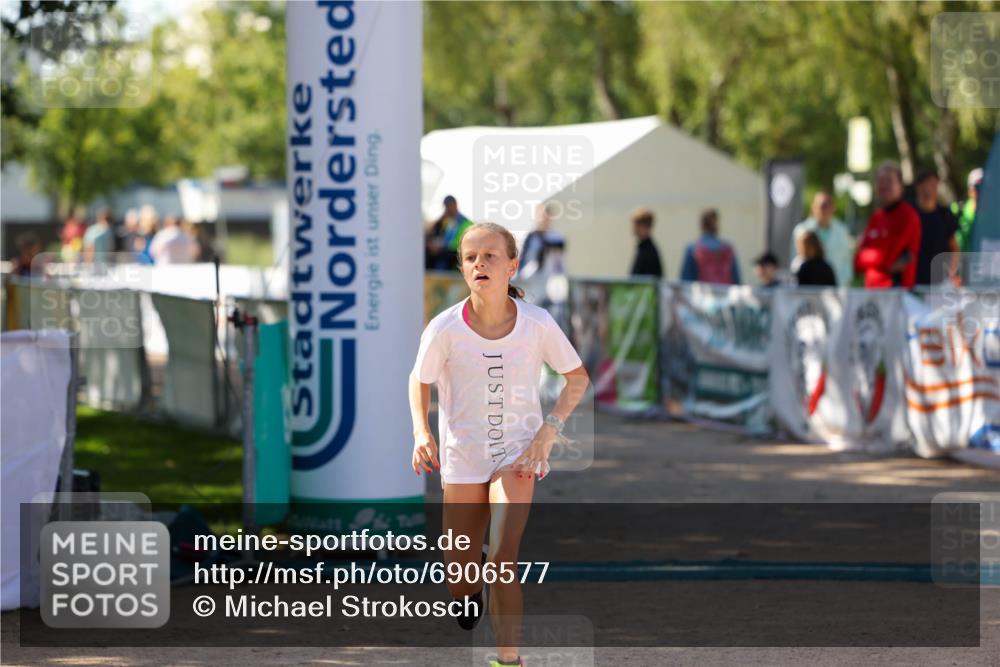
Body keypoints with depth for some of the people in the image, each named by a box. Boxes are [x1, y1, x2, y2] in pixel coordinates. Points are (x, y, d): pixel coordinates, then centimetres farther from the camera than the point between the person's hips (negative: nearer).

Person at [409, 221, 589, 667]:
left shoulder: (537, 324, -15)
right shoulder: (445, 328, -16)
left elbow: (577, 377, 1)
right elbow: (420, 381, 3)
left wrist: (549, 430, -11)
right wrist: (420, 432, -13)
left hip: (517, 456, -1)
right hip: (462, 459, 1)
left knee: (503, 559, -22)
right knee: (459, 586, 9)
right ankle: (473, 592, 47)